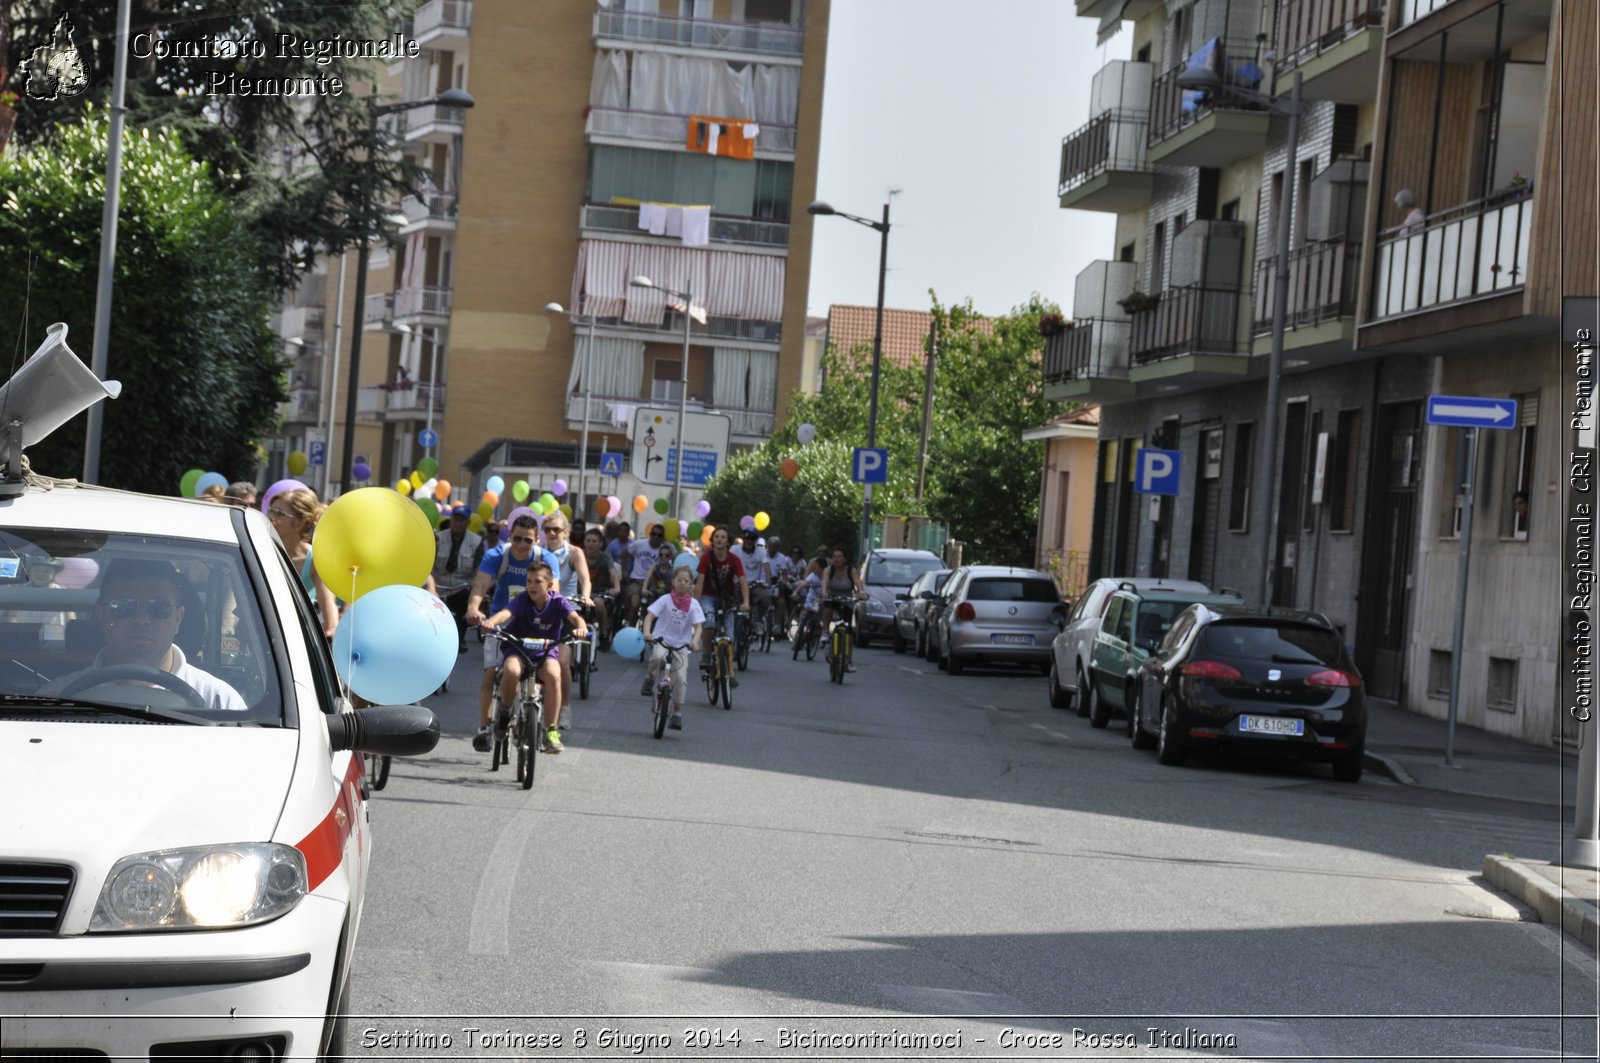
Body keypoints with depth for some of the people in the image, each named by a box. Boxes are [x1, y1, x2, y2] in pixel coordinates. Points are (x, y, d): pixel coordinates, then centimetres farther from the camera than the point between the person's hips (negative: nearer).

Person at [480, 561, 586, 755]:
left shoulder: (557, 601, -10)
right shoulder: (523, 599, -13)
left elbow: (575, 617, -26)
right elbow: (506, 612, -31)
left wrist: (581, 628, -50)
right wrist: (491, 621, -54)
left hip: (546, 651, 1)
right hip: (517, 648, -1)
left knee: (553, 674, -31)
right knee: (512, 670, -34)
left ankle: (551, 730, -20)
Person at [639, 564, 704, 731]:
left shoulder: (693, 604, -2)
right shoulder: (665, 600, -5)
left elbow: (698, 626, -9)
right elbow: (650, 616, -13)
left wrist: (695, 641, -30)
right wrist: (647, 632, -32)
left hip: (681, 645, 1)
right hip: (662, 640, -1)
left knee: (680, 679, -10)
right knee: (658, 657, -36)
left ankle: (677, 714, 1)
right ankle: (649, 680, -7)